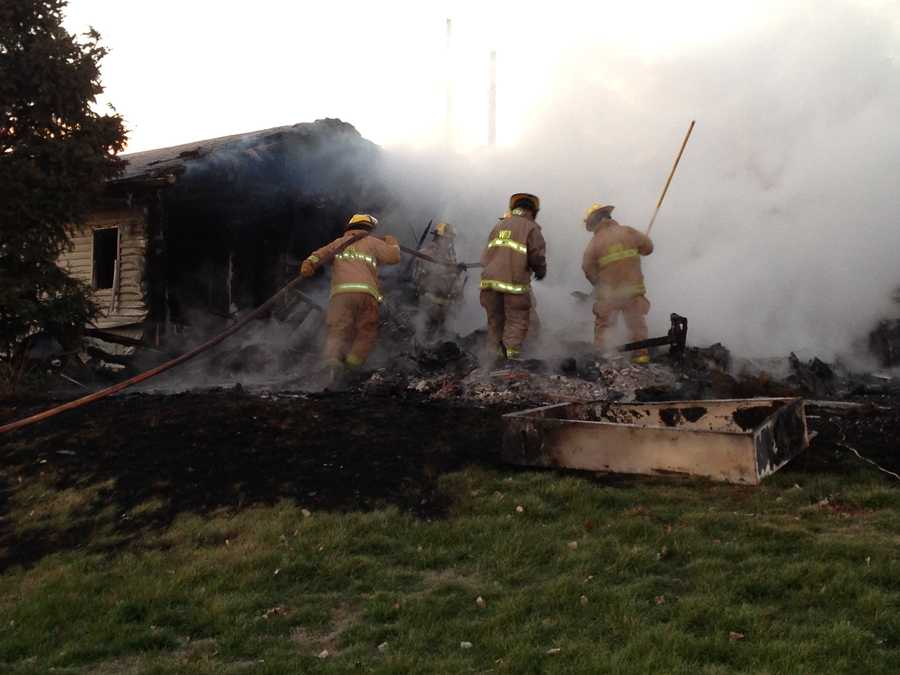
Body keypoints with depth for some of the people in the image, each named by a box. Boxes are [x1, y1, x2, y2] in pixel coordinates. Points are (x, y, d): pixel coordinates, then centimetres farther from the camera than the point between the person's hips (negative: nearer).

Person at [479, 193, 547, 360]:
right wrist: (540, 271, 13)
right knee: (517, 321, 1)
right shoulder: (531, 228, 0)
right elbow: (537, 256, -6)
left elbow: (485, 254, 20)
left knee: (495, 321, 14)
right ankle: (511, 355, -12)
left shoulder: (499, 226, 18)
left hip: (490, 279, 5)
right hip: (515, 283, -5)